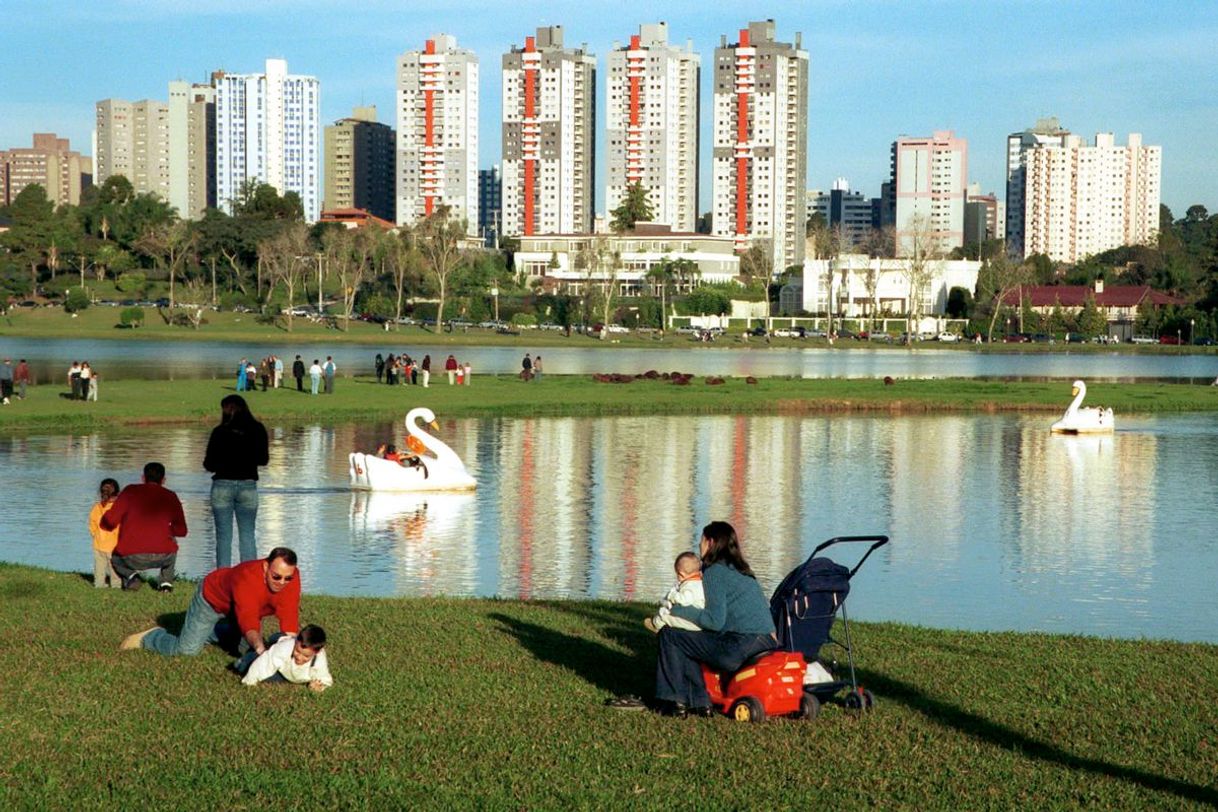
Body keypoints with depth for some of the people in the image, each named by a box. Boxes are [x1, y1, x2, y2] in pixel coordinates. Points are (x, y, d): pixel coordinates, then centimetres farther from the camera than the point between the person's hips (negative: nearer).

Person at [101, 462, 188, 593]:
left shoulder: (130, 491, 6)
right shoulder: (170, 497, 9)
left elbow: (108, 523, 3)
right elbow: (181, 531, 14)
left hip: (132, 558, -2)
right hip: (162, 557, 2)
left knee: (116, 558, 34)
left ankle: (130, 576, 3)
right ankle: (166, 581, 21)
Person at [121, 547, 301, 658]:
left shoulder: (290, 575, -31)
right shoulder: (247, 577, -45)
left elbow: (289, 617, -34)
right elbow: (248, 621, -52)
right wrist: (259, 647, -67)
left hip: (241, 608, 6)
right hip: (212, 598, -6)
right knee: (187, 650, -13)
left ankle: (211, 633, 32)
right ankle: (148, 638, 15)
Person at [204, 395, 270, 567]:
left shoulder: (220, 431, -9)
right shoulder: (258, 430, -3)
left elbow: (209, 464, -5)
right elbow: (263, 460, 6)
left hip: (222, 485, -1)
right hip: (248, 486, 2)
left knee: (223, 536, 5)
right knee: (247, 535, 8)